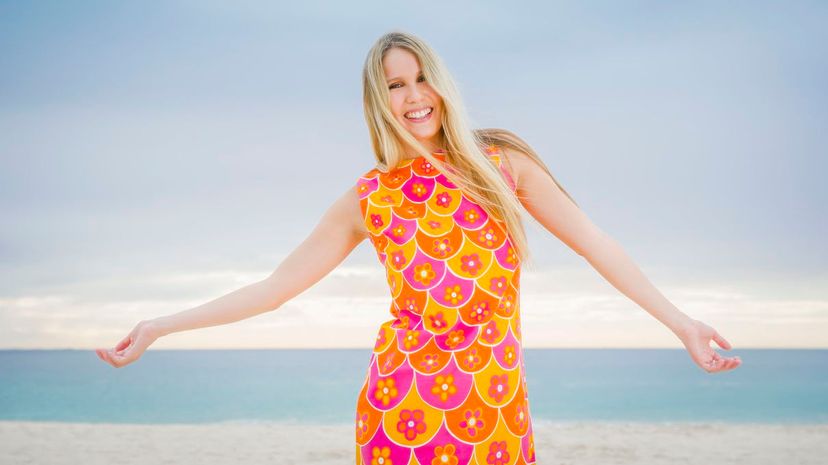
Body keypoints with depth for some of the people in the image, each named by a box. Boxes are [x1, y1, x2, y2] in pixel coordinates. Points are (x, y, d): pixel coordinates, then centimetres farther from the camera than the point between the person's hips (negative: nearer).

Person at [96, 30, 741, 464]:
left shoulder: (501, 161, 6)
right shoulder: (369, 198, 5)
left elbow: (592, 241, 5)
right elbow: (274, 287, 8)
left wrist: (679, 321, -1)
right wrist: (161, 327, 5)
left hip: (498, 405, 0)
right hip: (403, 404, 0)